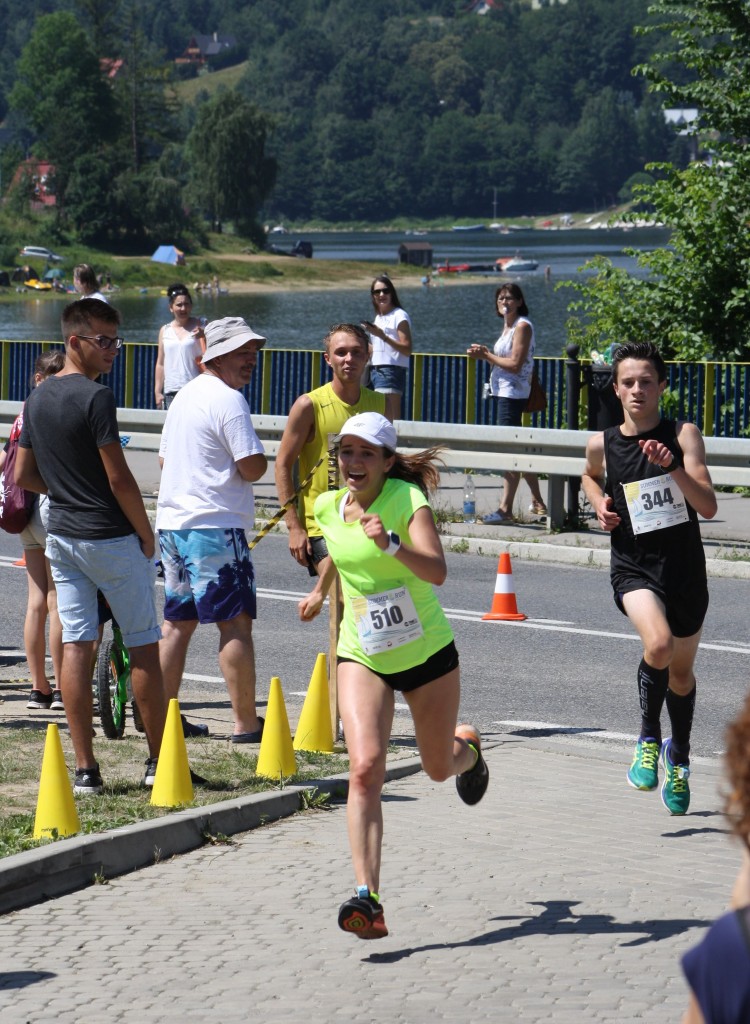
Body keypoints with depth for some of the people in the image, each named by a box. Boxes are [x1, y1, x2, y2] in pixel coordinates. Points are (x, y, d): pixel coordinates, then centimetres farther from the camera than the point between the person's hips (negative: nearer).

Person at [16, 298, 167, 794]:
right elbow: (119, 478, -17)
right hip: (111, 537, -7)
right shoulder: (95, 397, -16)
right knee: (144, 646, 4)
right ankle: (159, 761, 11)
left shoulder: (37, 399, 8)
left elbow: (24, 475, 14)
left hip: (61, 535, 7)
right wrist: (146, 533, -6)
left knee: (76, 647, 4)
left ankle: (85, 769, 3)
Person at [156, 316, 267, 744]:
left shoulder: (185, 396, 16)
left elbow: (165, 458, 25)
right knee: (236, 624, -5)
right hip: (215, 525, -9)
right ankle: (247, 723, -4)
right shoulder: (228, 399, -13)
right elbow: (253, 468, -18)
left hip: (173, 521, 9)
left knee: (177, 623, 13)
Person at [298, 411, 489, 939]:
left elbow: (437, 571, -34)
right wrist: (320, 589, 36)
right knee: (365, 768, -20)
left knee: (438, 768, 17)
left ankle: (468, 748, 57)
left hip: (428, 654, -2)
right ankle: (368, 898, -26)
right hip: (362, 657, 2)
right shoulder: (328, 506, -4)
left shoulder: (408, 499, -19)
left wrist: (391, 543, -49)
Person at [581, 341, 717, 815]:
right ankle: (649, 738, -6)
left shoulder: (684, 434, -8)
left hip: (686, 570, 1)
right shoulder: (602, 444, -2)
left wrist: (672, 467, -30)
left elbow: (709, 507, -17)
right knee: (658, 645, -30)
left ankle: (680, 753, 46)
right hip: (634, 568, -1)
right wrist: (601, 504, 3)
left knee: (682, 670, 18)